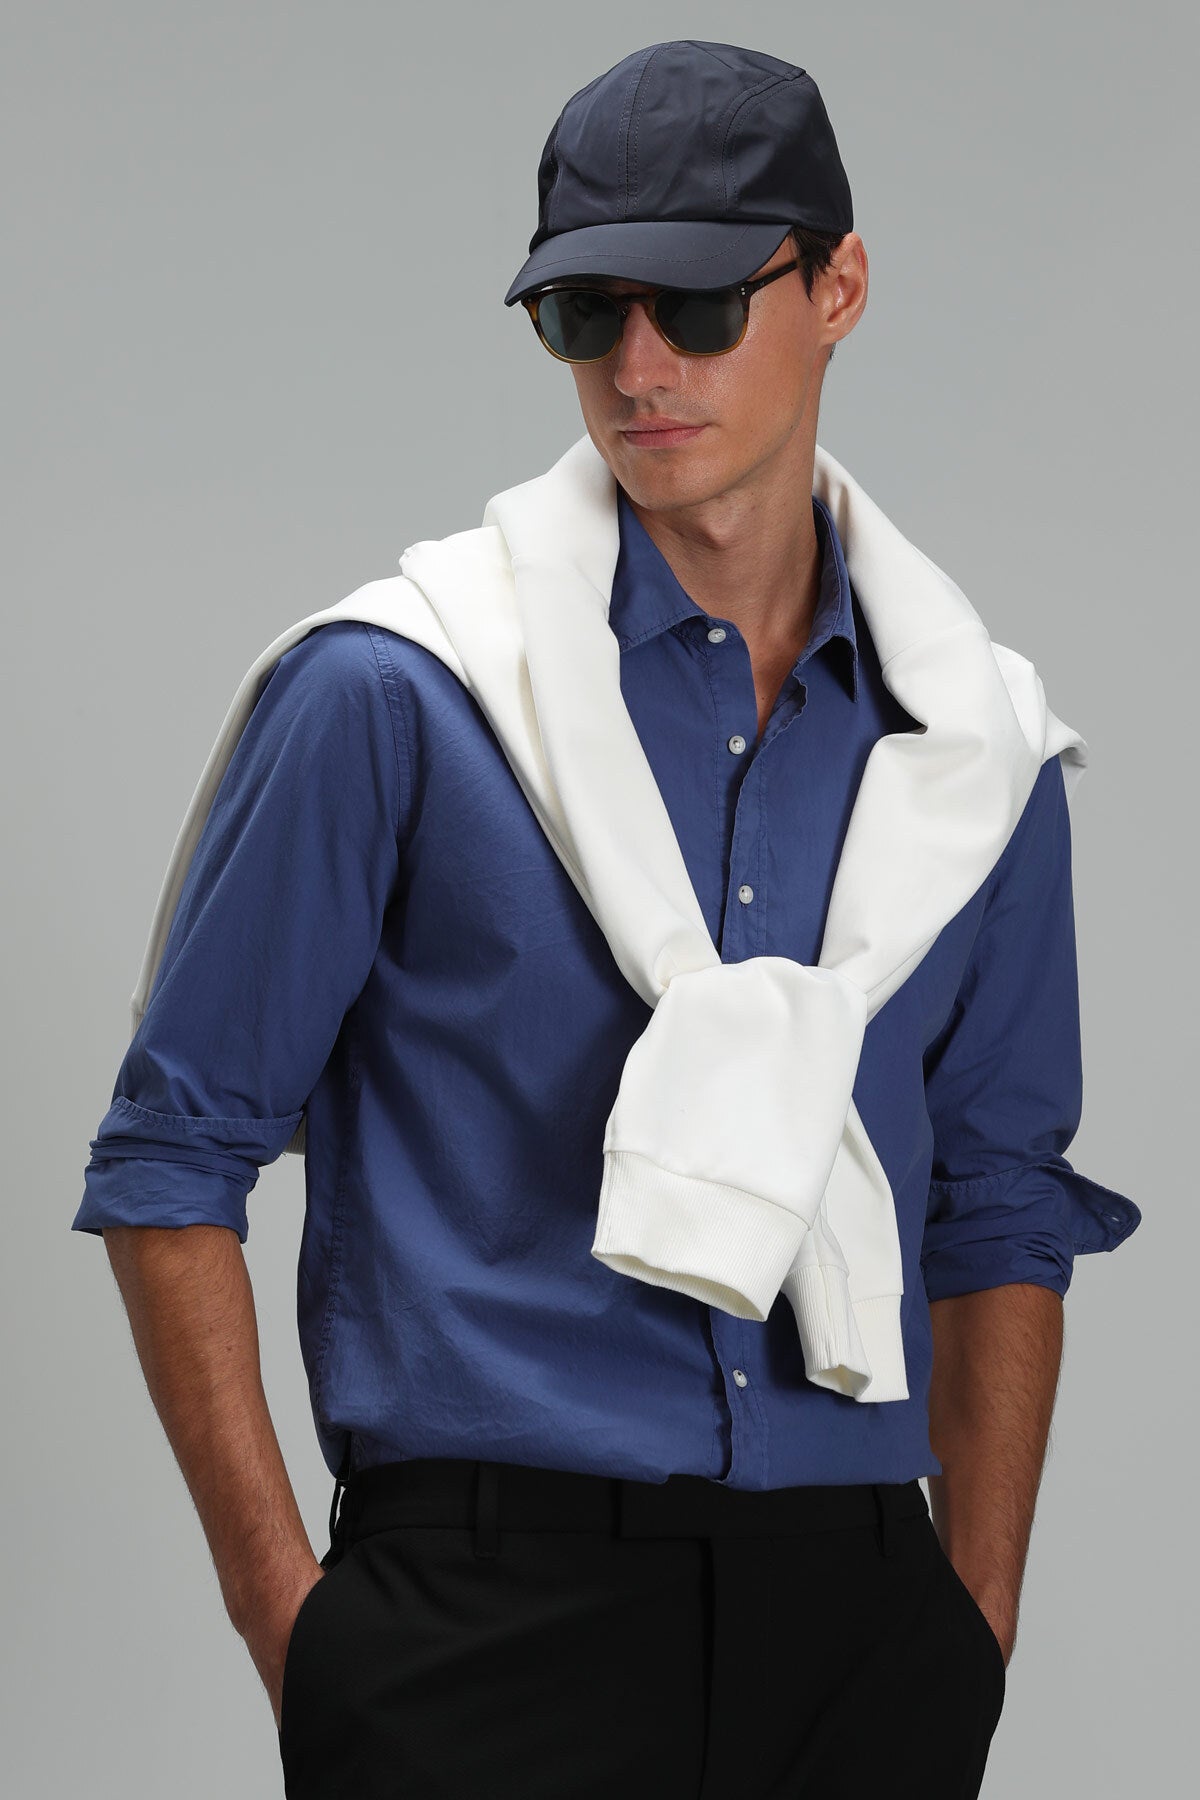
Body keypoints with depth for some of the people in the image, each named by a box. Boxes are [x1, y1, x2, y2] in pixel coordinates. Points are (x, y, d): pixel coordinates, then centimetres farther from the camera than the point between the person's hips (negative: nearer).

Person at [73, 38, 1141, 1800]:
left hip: (849, 1619, 3)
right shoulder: (391, 699, -3)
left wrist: (977, 1631, 12)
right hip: (493, 1622, -3)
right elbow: (171, 1159, 0)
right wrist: (283, 1609, -5)